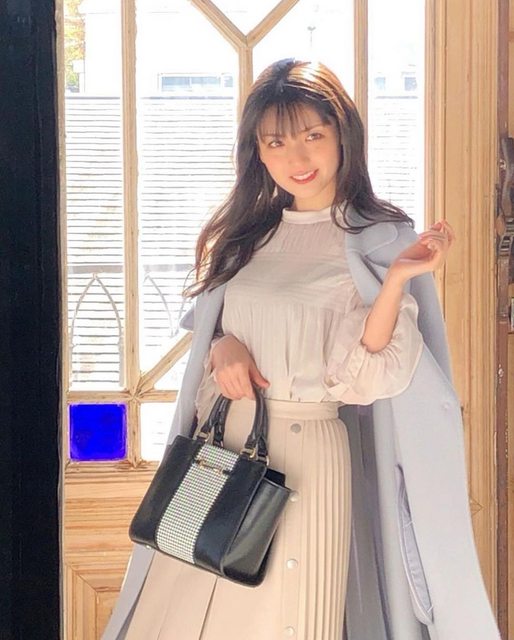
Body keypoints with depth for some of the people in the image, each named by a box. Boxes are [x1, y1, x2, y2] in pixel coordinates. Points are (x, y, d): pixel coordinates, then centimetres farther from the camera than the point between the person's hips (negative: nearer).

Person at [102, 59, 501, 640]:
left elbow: (360, 378, -13)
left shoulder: (380, 242, -6)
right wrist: (222, 348, -4)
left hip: (305, 456, -4)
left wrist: (398, 279, -25)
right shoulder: (244, 233, 9)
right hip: (218, 442, 5)